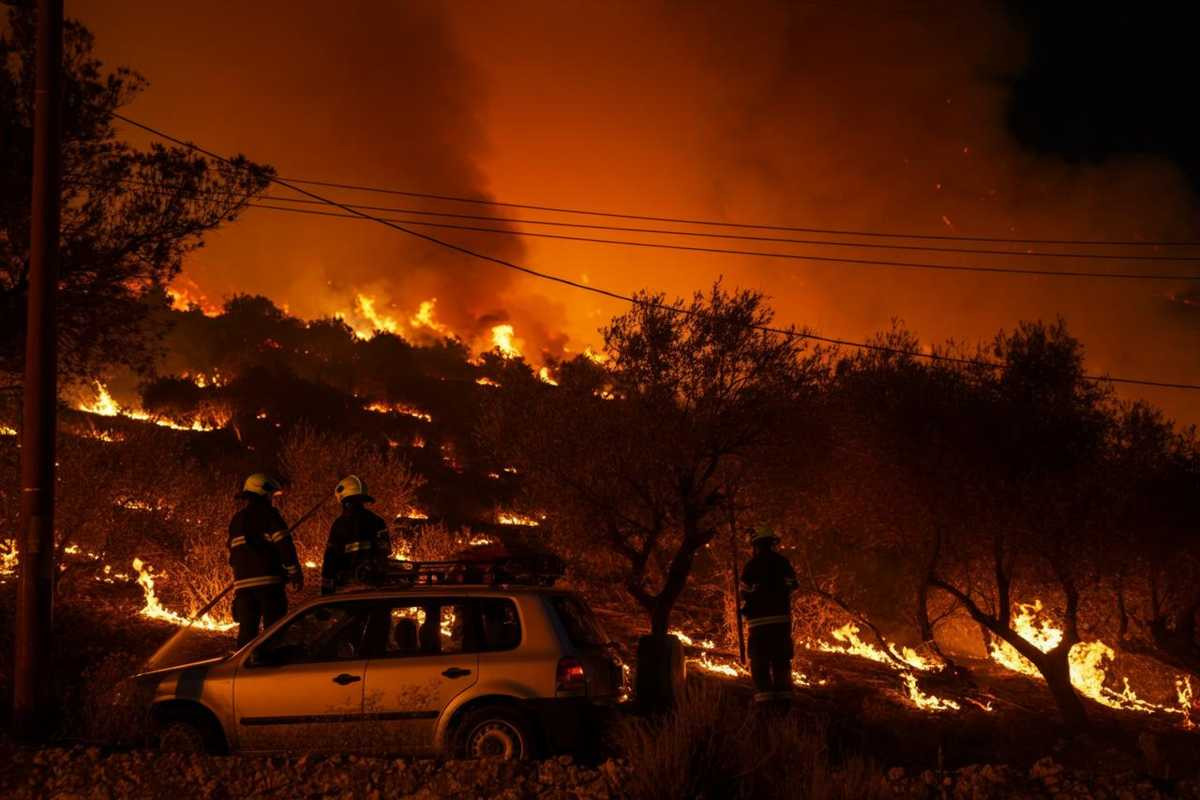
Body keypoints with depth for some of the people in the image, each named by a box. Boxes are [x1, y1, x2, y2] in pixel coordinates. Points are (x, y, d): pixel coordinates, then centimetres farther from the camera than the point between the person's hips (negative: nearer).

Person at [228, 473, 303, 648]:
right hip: (268, 581, -6)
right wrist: (295, 574, -8)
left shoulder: (236, 520, 18)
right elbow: (285, 546, -11)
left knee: (246, 631, 7)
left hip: (243, 583, 6)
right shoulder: (268, 514, -3)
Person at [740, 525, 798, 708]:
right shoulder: (782, 562, 5)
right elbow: (792, 586, 7)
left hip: (760, 619, -4)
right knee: (781, 661, 11)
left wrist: (744, 611, 13)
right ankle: (783, 700, 8)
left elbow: (746, 593, -5)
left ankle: (764, 698, -12)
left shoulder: (752, 565, -6)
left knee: (760, 662, -1)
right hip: (782, 618, 4)